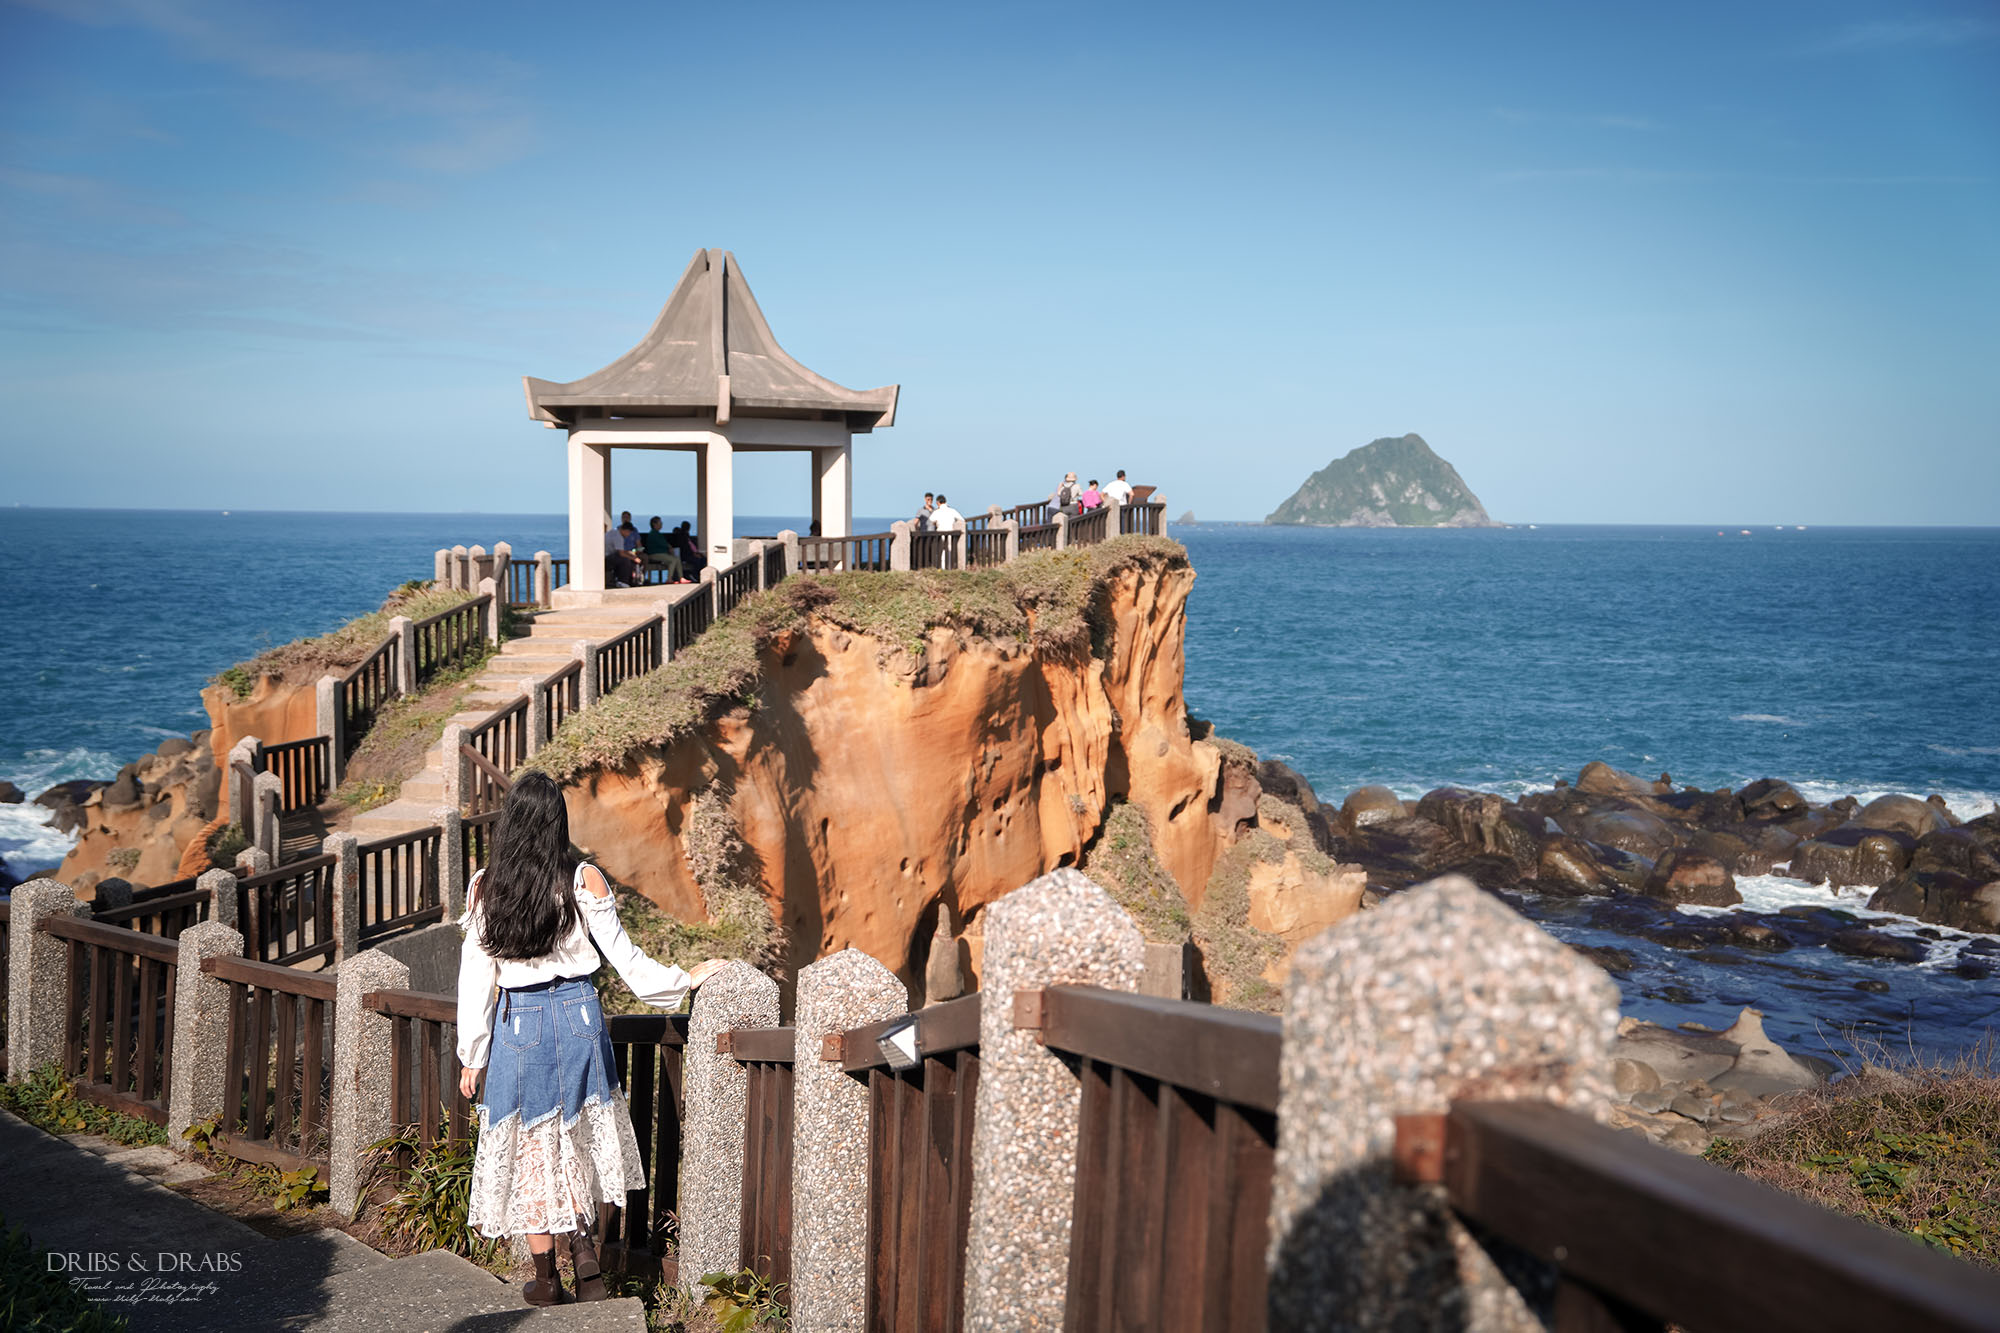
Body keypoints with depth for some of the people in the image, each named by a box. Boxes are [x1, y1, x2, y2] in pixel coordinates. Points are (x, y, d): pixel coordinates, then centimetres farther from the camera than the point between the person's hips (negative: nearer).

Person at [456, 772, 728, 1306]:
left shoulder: (484, 886, -5)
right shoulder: (583, 880, -9)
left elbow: (475, 974, -1)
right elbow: (626, 960, -6)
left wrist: (472, 1055, 7)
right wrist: (687, 979, 7)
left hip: (516, 1022, 0)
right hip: (576, 1015, 0)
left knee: (532, 1147, 11)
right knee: (578, 1142, 18)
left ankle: (545, 1277, 16)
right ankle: (584, 1253, 7)